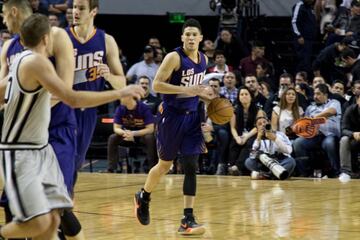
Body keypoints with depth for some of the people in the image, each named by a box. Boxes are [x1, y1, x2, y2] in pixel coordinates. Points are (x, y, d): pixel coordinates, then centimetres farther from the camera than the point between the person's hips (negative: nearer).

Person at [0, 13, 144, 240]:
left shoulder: (22, 61, 12)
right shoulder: (37, 62, -18)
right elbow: (73, 99, -24)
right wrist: (120, 93, -18)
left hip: (41, 150, 10)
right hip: (20, 154, -10)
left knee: (53, 219, 3)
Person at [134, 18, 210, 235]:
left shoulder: (203, 59, 7)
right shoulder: (174, 57, -14)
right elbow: (157, 85, -19)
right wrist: (186, 90, -27)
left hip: (192, 117, 5)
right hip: (172, 116, -5)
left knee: (191, 166, -5)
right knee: (165, 165, 7)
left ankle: (188, 219, -5)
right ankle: (143, 197, 36)